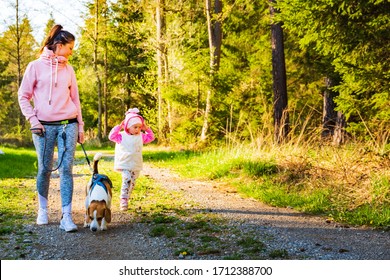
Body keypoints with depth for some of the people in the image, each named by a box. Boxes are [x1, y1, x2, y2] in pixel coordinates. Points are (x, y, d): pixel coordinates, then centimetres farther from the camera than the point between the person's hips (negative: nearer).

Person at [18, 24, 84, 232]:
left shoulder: (68, 69, 12)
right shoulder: (36, 66, 1)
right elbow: (23, 96, 2)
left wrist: (80, 126, 13)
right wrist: (32, 119, -9)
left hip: (68, 125, 2)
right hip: (44, 127, -2)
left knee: (66, 169, -5)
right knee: (45, 169, 3)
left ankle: (66, 216, -7)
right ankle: (43, 209, 24)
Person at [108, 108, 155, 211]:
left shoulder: (141, 136, 9)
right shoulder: (122, 136, -5)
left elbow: (151, 137, 16)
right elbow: (112, 136, -15)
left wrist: (147, 129, 4)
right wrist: (119, 127, -17)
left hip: (136, 165, 5)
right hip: (125, 165, -5)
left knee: (132, 183, 10)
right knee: (127, 179, -24)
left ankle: (126, 200, 24)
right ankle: (123, 199, -22)